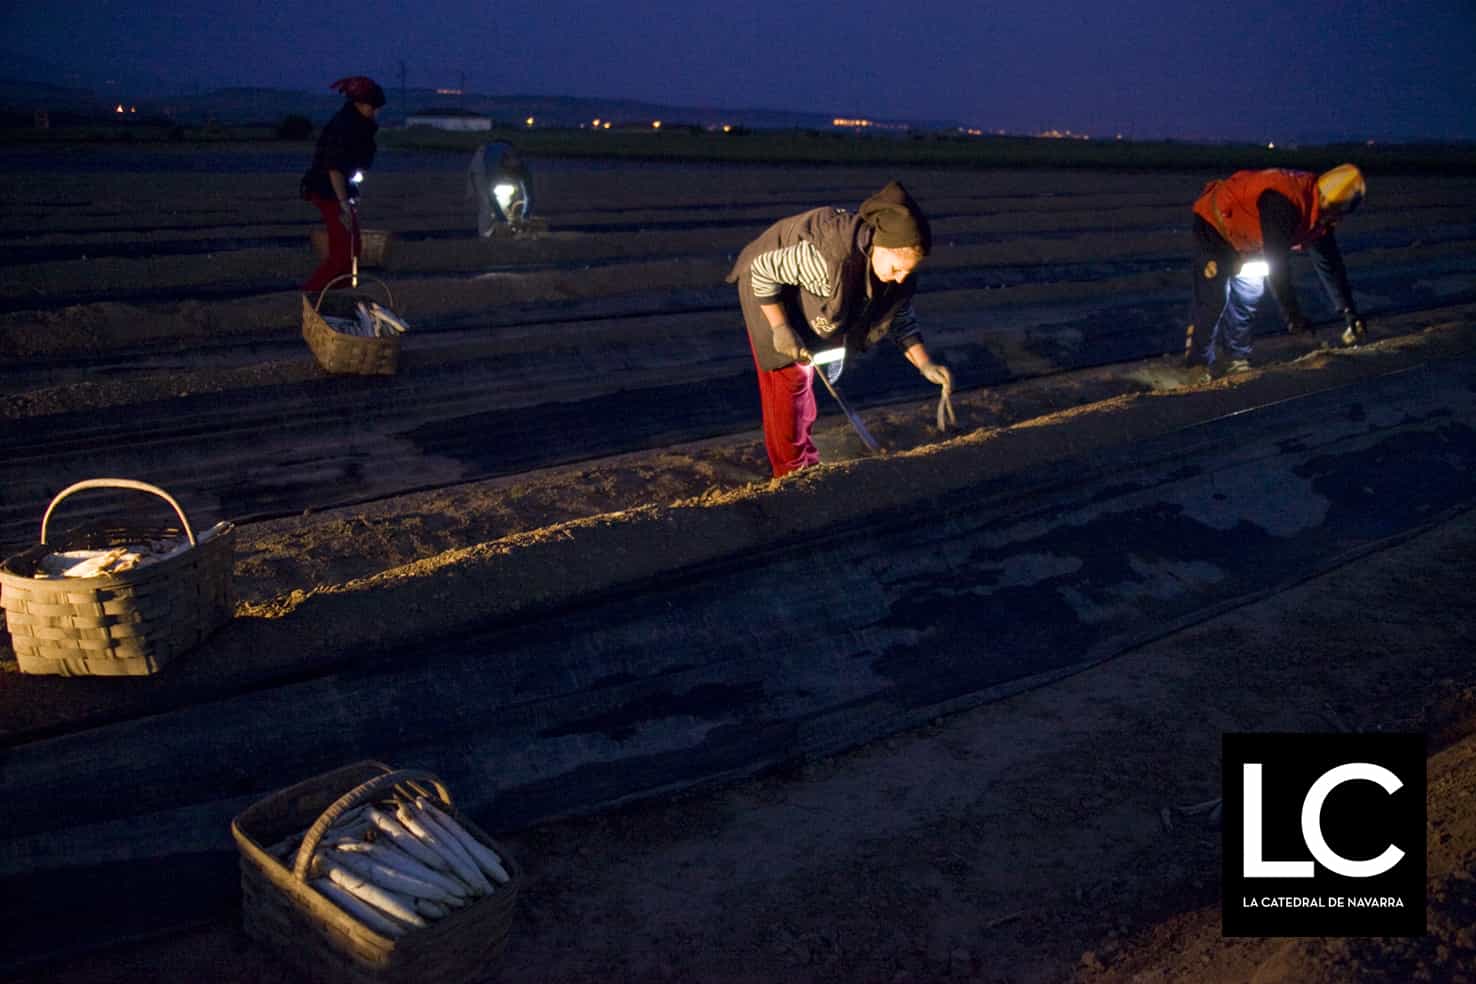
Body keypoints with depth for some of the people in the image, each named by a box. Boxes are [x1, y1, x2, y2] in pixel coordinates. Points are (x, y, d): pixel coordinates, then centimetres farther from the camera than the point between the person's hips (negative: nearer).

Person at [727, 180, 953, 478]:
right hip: (769, 289, -7)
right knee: (788, 378, -7)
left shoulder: (897, 261, -21)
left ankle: (805, 463, 32)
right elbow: (764, 270, -33)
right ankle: (793, 473, 4)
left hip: (806, 295, 7)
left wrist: (925, 365, -23)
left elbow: (901, 319, -9)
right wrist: (780, 328, -31)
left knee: (804, 375, 17)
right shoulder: (828, 258, -44)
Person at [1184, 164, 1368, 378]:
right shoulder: (1284, 202, -38)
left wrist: (1349, 311, 0)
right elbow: (1278, 262, -38)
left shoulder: (1322, 213, -10)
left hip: (1246, 238, 9)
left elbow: (1330, 263, 0)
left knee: (1247, 297, 8)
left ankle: (1239, 361, 20)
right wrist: (1292, 314, -35)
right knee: (1213, 301, -12)